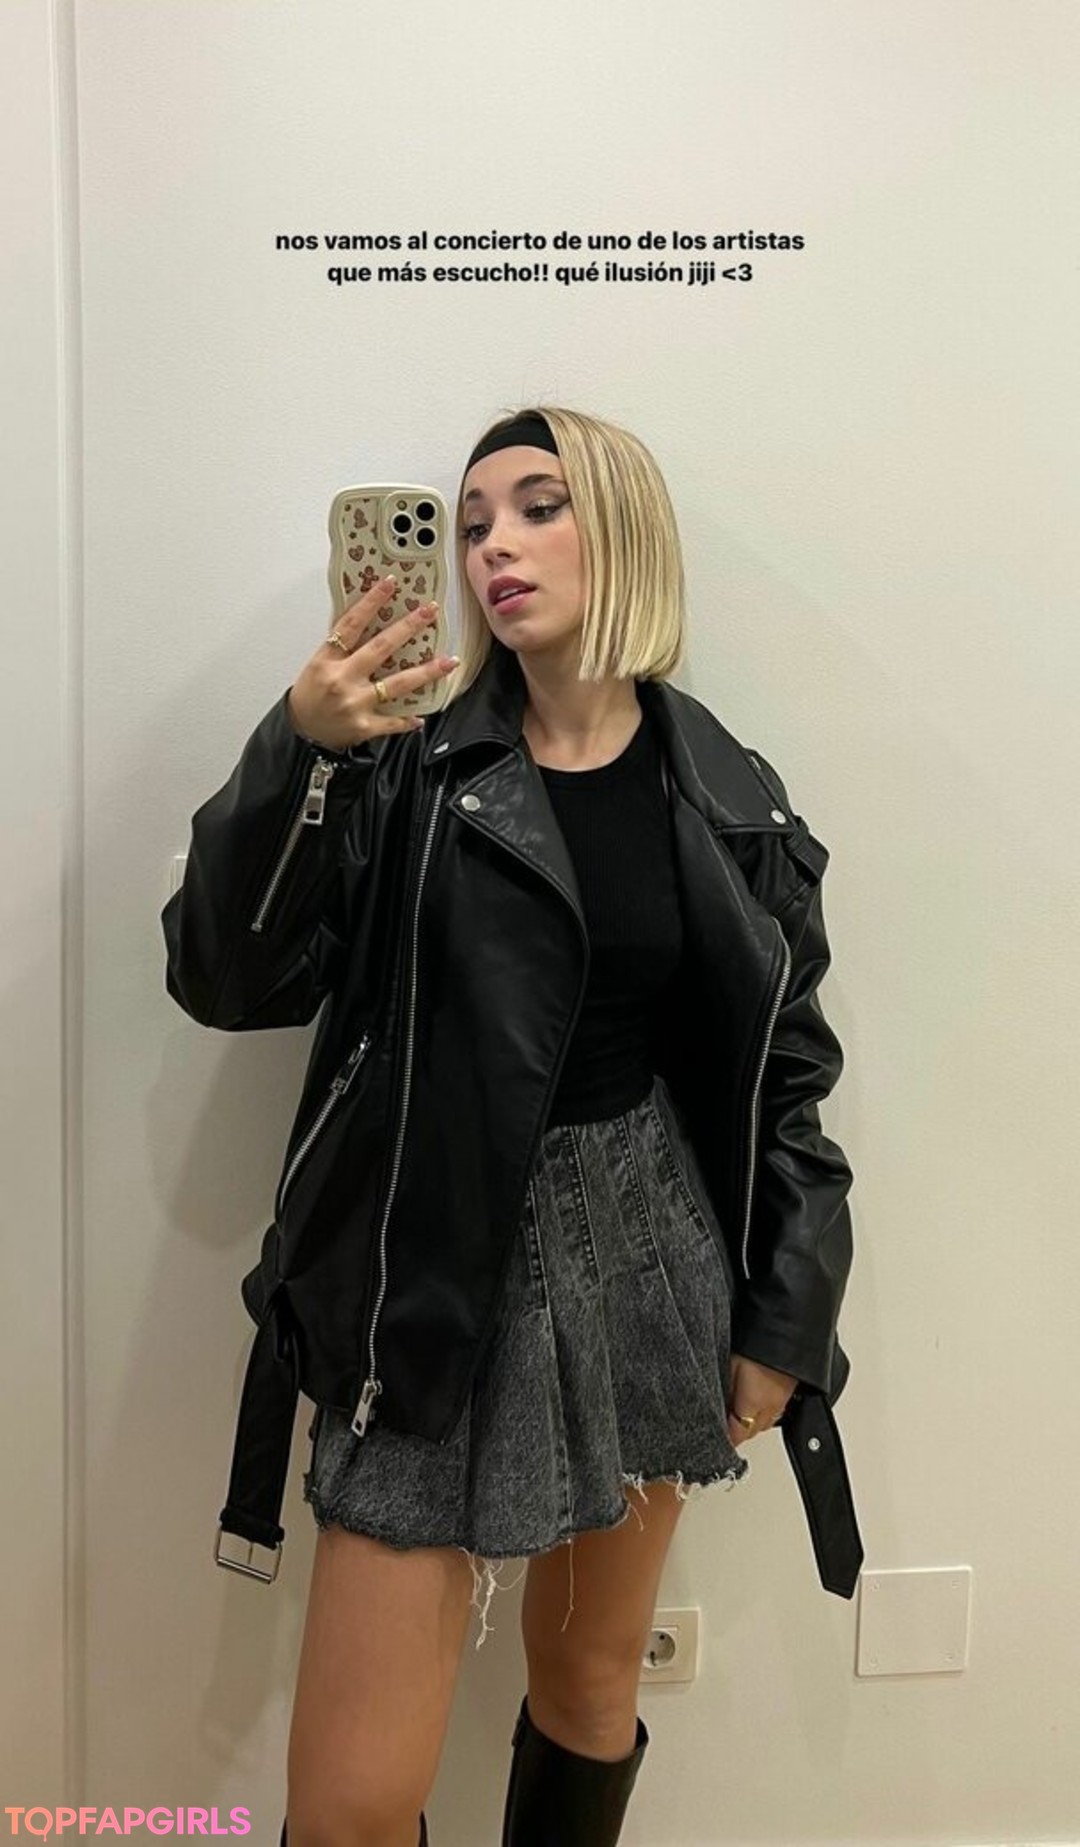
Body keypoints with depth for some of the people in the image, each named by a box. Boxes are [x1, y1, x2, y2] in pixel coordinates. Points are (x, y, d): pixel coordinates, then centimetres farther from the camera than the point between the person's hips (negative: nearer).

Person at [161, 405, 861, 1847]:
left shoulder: (733, 799, 1)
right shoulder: (410, 768, -4)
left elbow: (788, 1074, 6)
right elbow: (227, 981, -12)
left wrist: (782, 1323, 6)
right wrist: (298, 752, -25)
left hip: (652, 1260, 2)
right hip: (444, 1282, -2)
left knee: (593, 1685, 19)